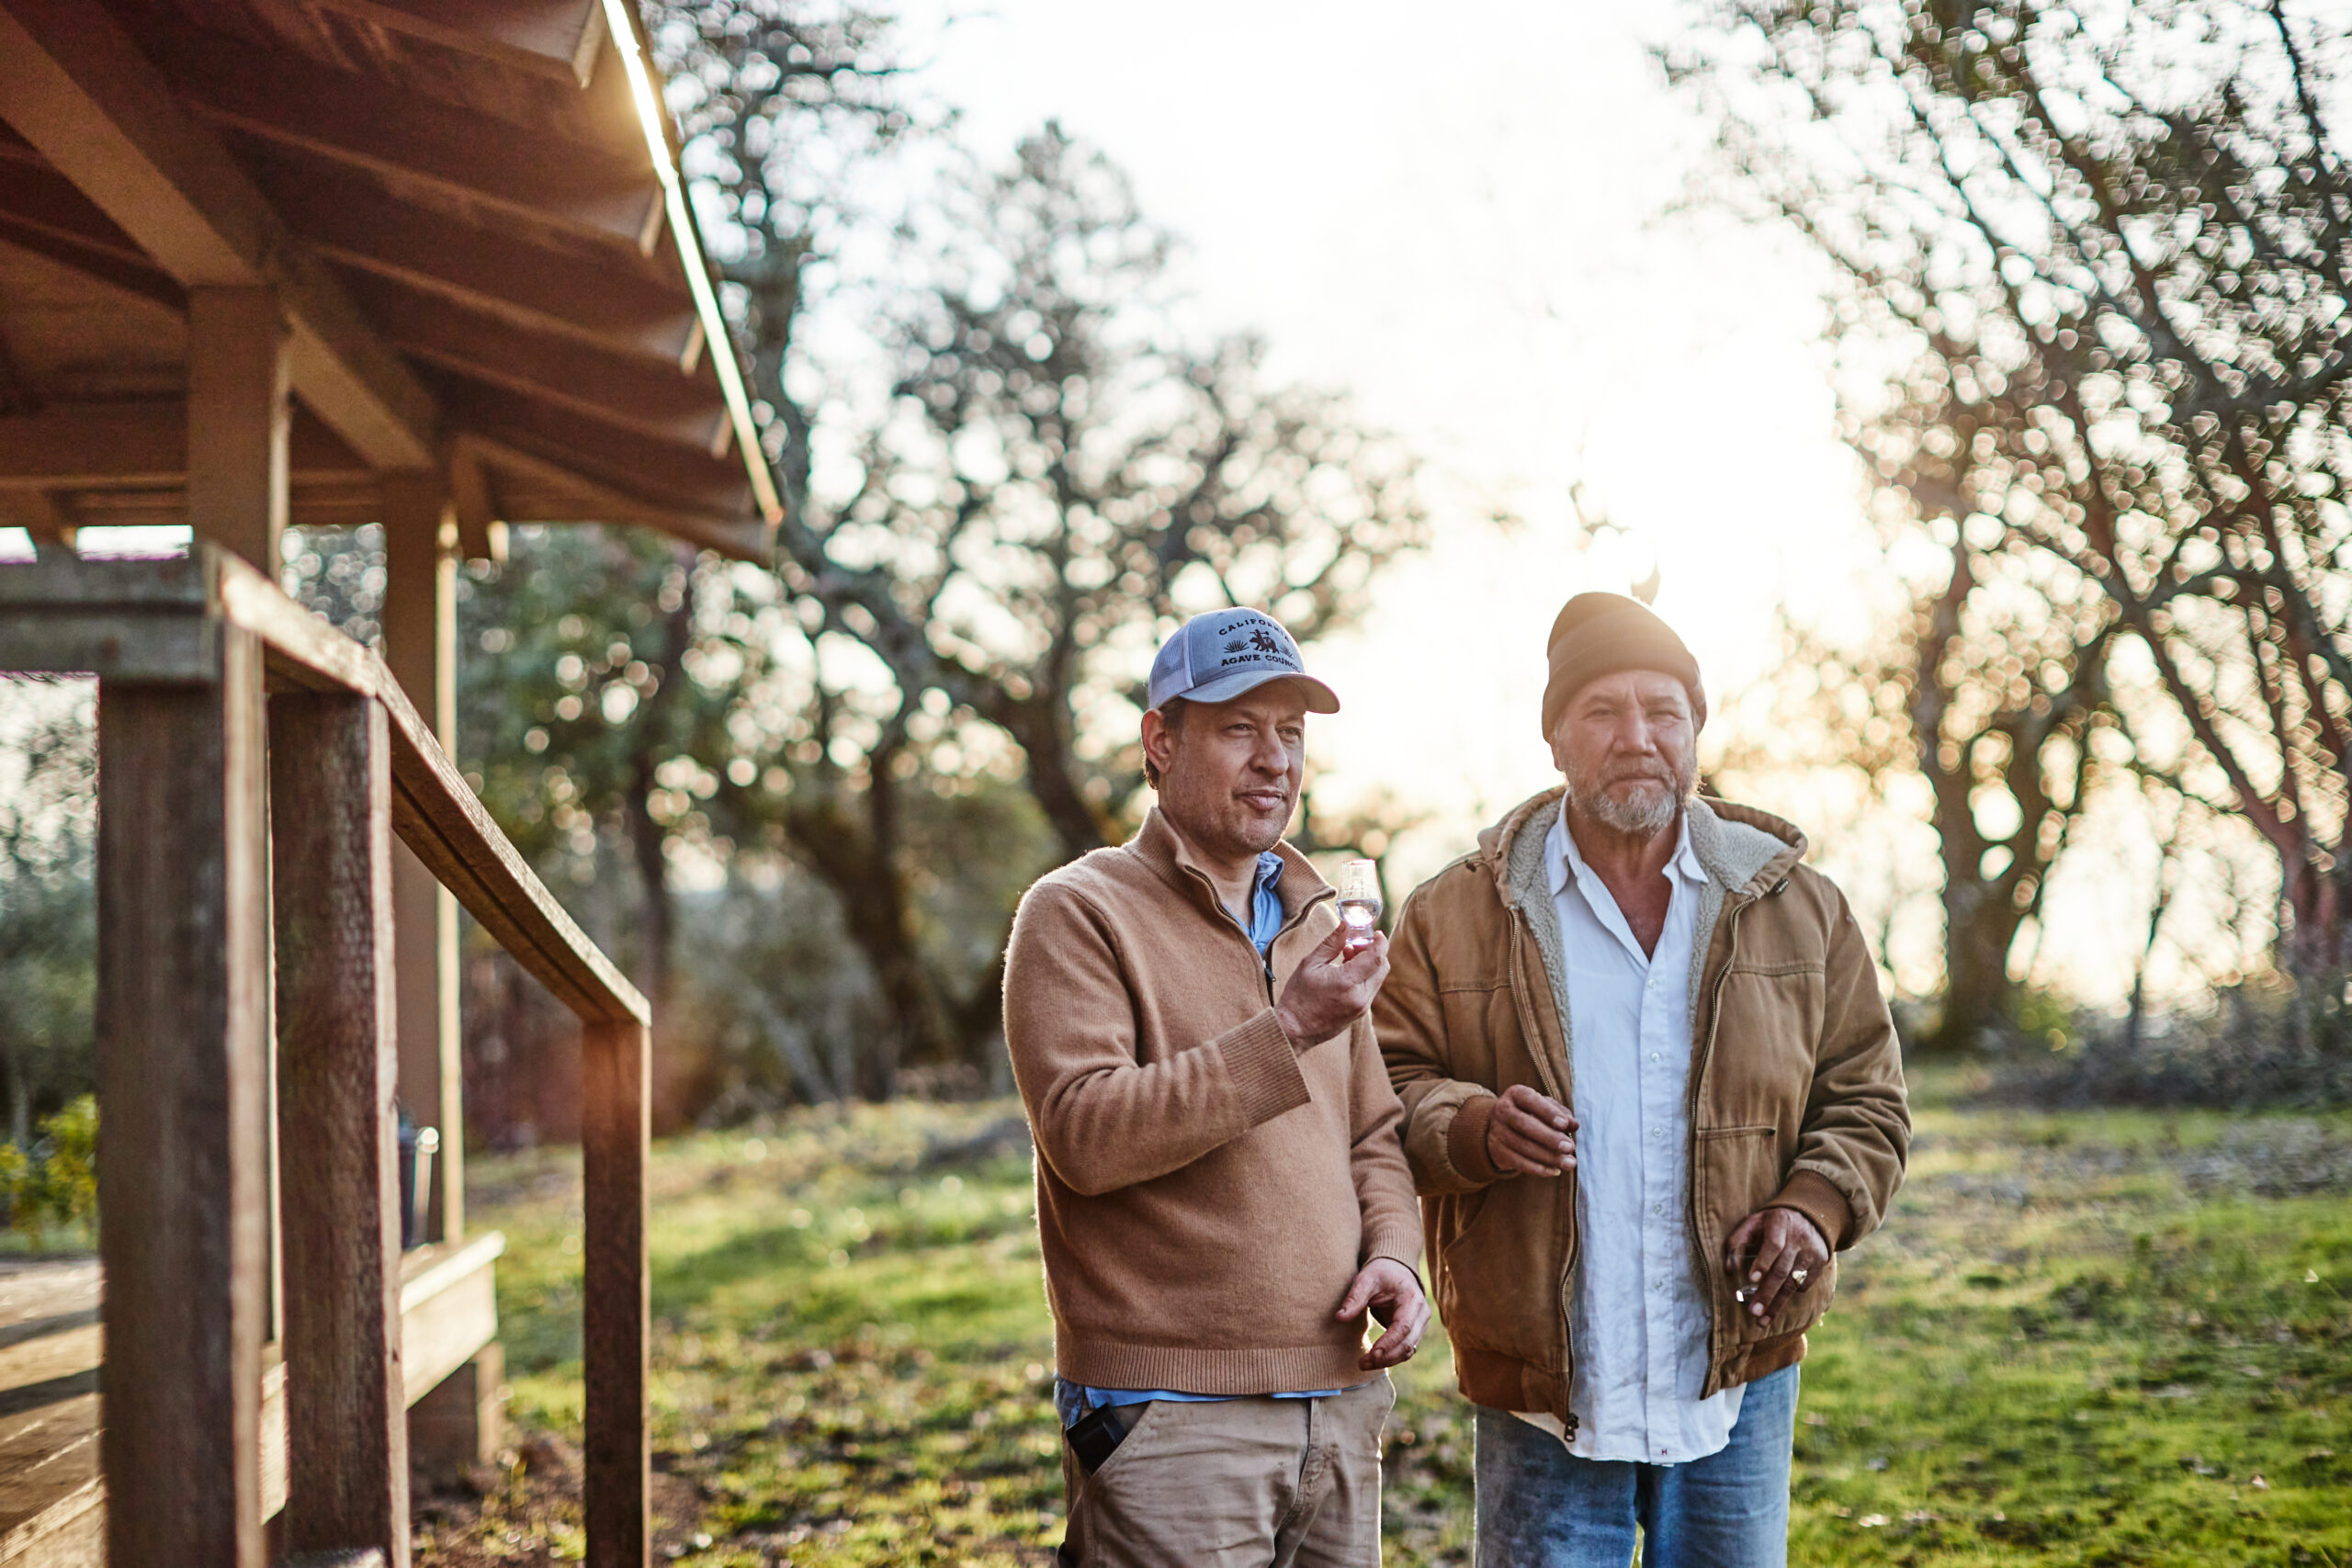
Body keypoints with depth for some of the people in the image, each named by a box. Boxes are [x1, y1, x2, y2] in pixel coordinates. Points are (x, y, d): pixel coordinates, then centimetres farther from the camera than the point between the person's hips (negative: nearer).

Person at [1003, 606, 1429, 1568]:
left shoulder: (1313, 923, 17)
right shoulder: (1078, 913, -5)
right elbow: (1083, 1133, -18)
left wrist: (1392, 1251, 2)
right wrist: (1285, 1034, -22)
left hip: (1339, 1405, 6)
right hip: (1168, 1418, -6)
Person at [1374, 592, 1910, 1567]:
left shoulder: (1798, 906, 7)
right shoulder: (1455, 917, 1)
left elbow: (1864, 1094, 10)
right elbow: (1387, 1092, 1)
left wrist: (1816, 1206, -8)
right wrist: (1473, 1128, -20)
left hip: (1738, 1380, 2)